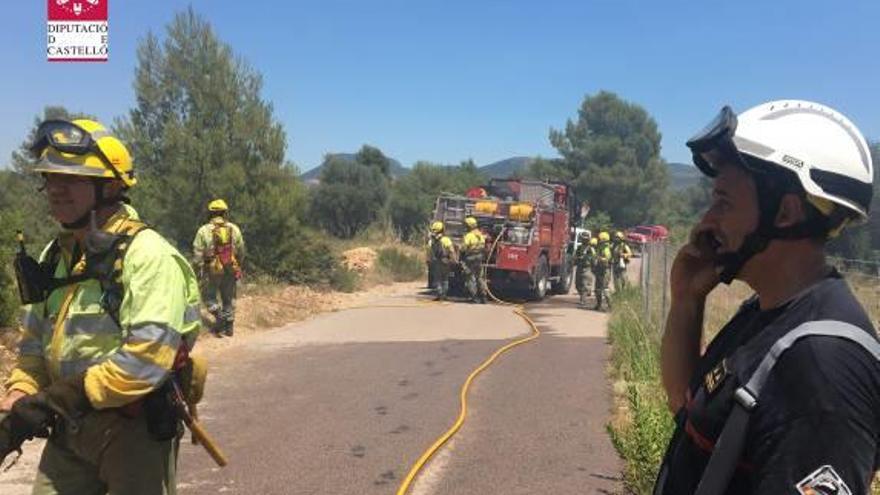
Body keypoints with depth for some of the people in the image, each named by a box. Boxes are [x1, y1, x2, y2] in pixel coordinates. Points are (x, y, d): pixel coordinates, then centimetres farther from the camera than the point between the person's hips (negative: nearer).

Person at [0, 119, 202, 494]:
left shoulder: (147, 254, -18)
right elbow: (33, 341, 17)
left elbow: (148, 355, -26)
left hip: (133, 431, -7)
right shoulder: (55, 256, 9)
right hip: (68, 430, 7)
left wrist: (58, 399, -23)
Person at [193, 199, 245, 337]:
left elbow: (198, 253, -6)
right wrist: (237, 264, 21)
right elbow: (241, 251, 8)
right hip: (231, 269, 3)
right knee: (229, 298, 14)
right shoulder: (234, 229, 2)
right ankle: (229, 326, 18)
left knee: (209, 295, 13)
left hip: (212, 270, -3)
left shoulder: (204, 230, -5)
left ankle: (219, 317, -7)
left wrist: (200, 269, 2)